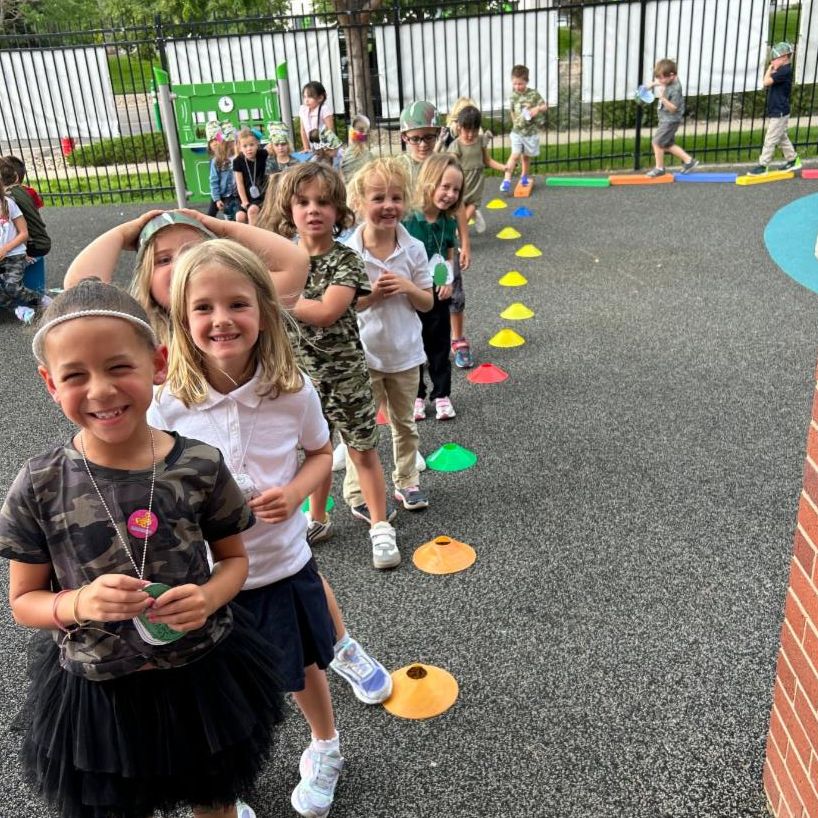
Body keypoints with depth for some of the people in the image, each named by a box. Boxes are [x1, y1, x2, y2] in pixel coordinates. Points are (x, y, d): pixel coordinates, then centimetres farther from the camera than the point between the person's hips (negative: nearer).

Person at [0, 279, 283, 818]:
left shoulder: (200, 466, -15)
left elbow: (234, 558, -1)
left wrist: (209, 597, -21)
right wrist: (79, 604, -25)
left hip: (206, 674, 1)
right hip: (96, 690, 0)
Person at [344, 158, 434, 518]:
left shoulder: (414, 248, -7)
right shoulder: (348, 253, -14)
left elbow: (428, 303, 0)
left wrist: (408, 288, -20)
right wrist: (372, 294, -25)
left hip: (404, 353, 3)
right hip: (363, 356, -2)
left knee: (404, 423, 19)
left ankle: (406, 482, 36)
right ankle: (357, 493, 25)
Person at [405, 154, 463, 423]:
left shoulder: (448, 223, -1)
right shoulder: (408, 221, -19)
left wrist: (448, 282, -5)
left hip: (438, 297, 4)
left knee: (440, 347, 14)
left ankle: (441, 395, 28)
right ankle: (416, 397, 27)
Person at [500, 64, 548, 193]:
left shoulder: (534, 94, -10)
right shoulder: (513, 96, -3)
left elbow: (545, 106, -8)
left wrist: (538, 108, -27)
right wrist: (516, 123, 10)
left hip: (531, 131, 0)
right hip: (517, 131, 0)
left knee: (526, 155, 14)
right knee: (515, 154, -13)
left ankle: (524, 176, 35)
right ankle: (506, 179, -15)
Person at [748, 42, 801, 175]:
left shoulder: (785, 70, -18)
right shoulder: (781, 71, 12)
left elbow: (766, 82, -23)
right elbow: (768, 82, 10)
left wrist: (770, 69, -10)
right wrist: (772, 70, 2)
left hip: (779, 113, -10)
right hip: (778, 111, 10)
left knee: (770, 139, -7)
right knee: (782, 138, 18)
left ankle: (763, 166, -5)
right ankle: (793, 160, 27)